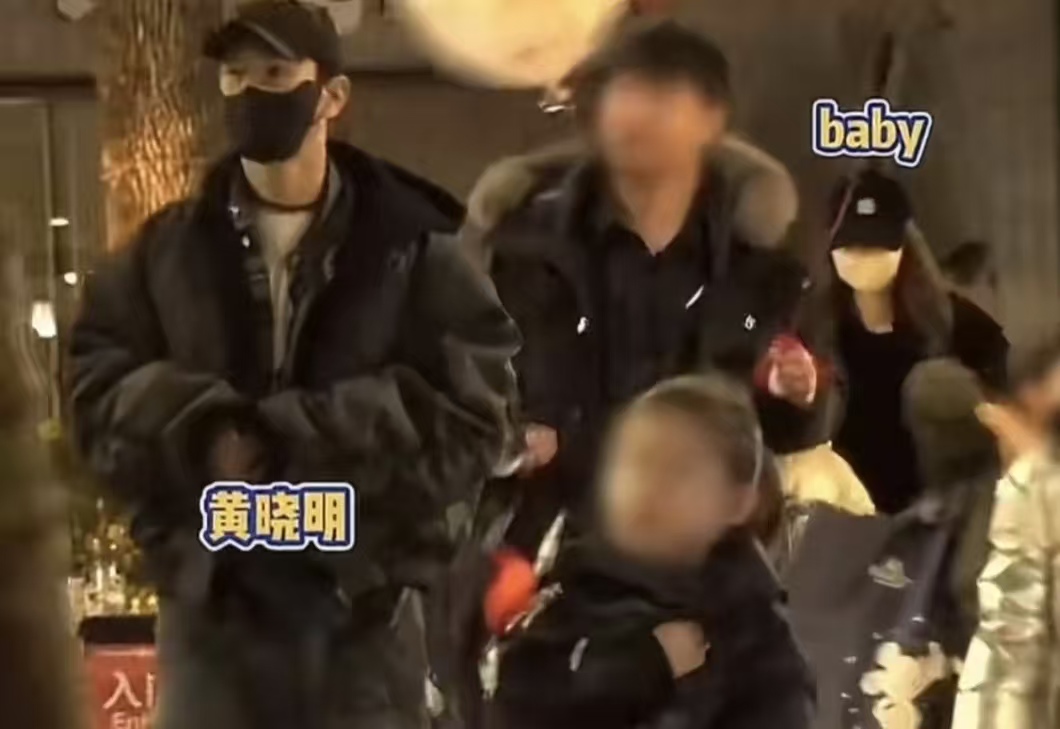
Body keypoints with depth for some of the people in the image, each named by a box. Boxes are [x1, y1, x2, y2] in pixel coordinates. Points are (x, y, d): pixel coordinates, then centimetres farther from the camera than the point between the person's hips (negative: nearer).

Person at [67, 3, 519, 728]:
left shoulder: (412, 249, 0)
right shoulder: (167, 249, 8)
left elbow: (470, 412, -9)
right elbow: (98, 390, 3)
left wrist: (290, 441, -18)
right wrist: (201, 436, -18)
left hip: (365, 600, -1)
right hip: (212, 598, 2)